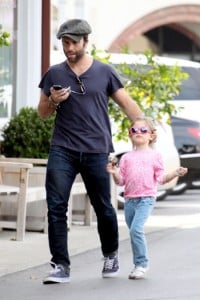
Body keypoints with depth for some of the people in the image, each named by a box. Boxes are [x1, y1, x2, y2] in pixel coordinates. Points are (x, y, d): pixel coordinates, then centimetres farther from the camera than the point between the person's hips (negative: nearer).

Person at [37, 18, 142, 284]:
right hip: (62, 150, 1)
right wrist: (53, 101, -7)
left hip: (96, 152, -1)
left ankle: (111, 255, 30)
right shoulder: (54, 74, 9)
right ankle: (61, 266, -6)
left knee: (103, 208, 6)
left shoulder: (104, 72, 4)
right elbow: (42, 112, 15)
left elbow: (127, 104, 7)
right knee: (56, 207, -9)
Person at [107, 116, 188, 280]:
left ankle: (141, 264, -12)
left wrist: (175, 173, -10)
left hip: (146, 198, -4)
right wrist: (114, 172, -8)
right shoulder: (126, 158, 12)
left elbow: (160, 178, 3)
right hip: (129, 199, 4)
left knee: (136, 229, -20)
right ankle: (140, 264, 21)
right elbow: (121, 181, 10)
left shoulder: (155, 155, 5)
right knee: (133, 231, 9)